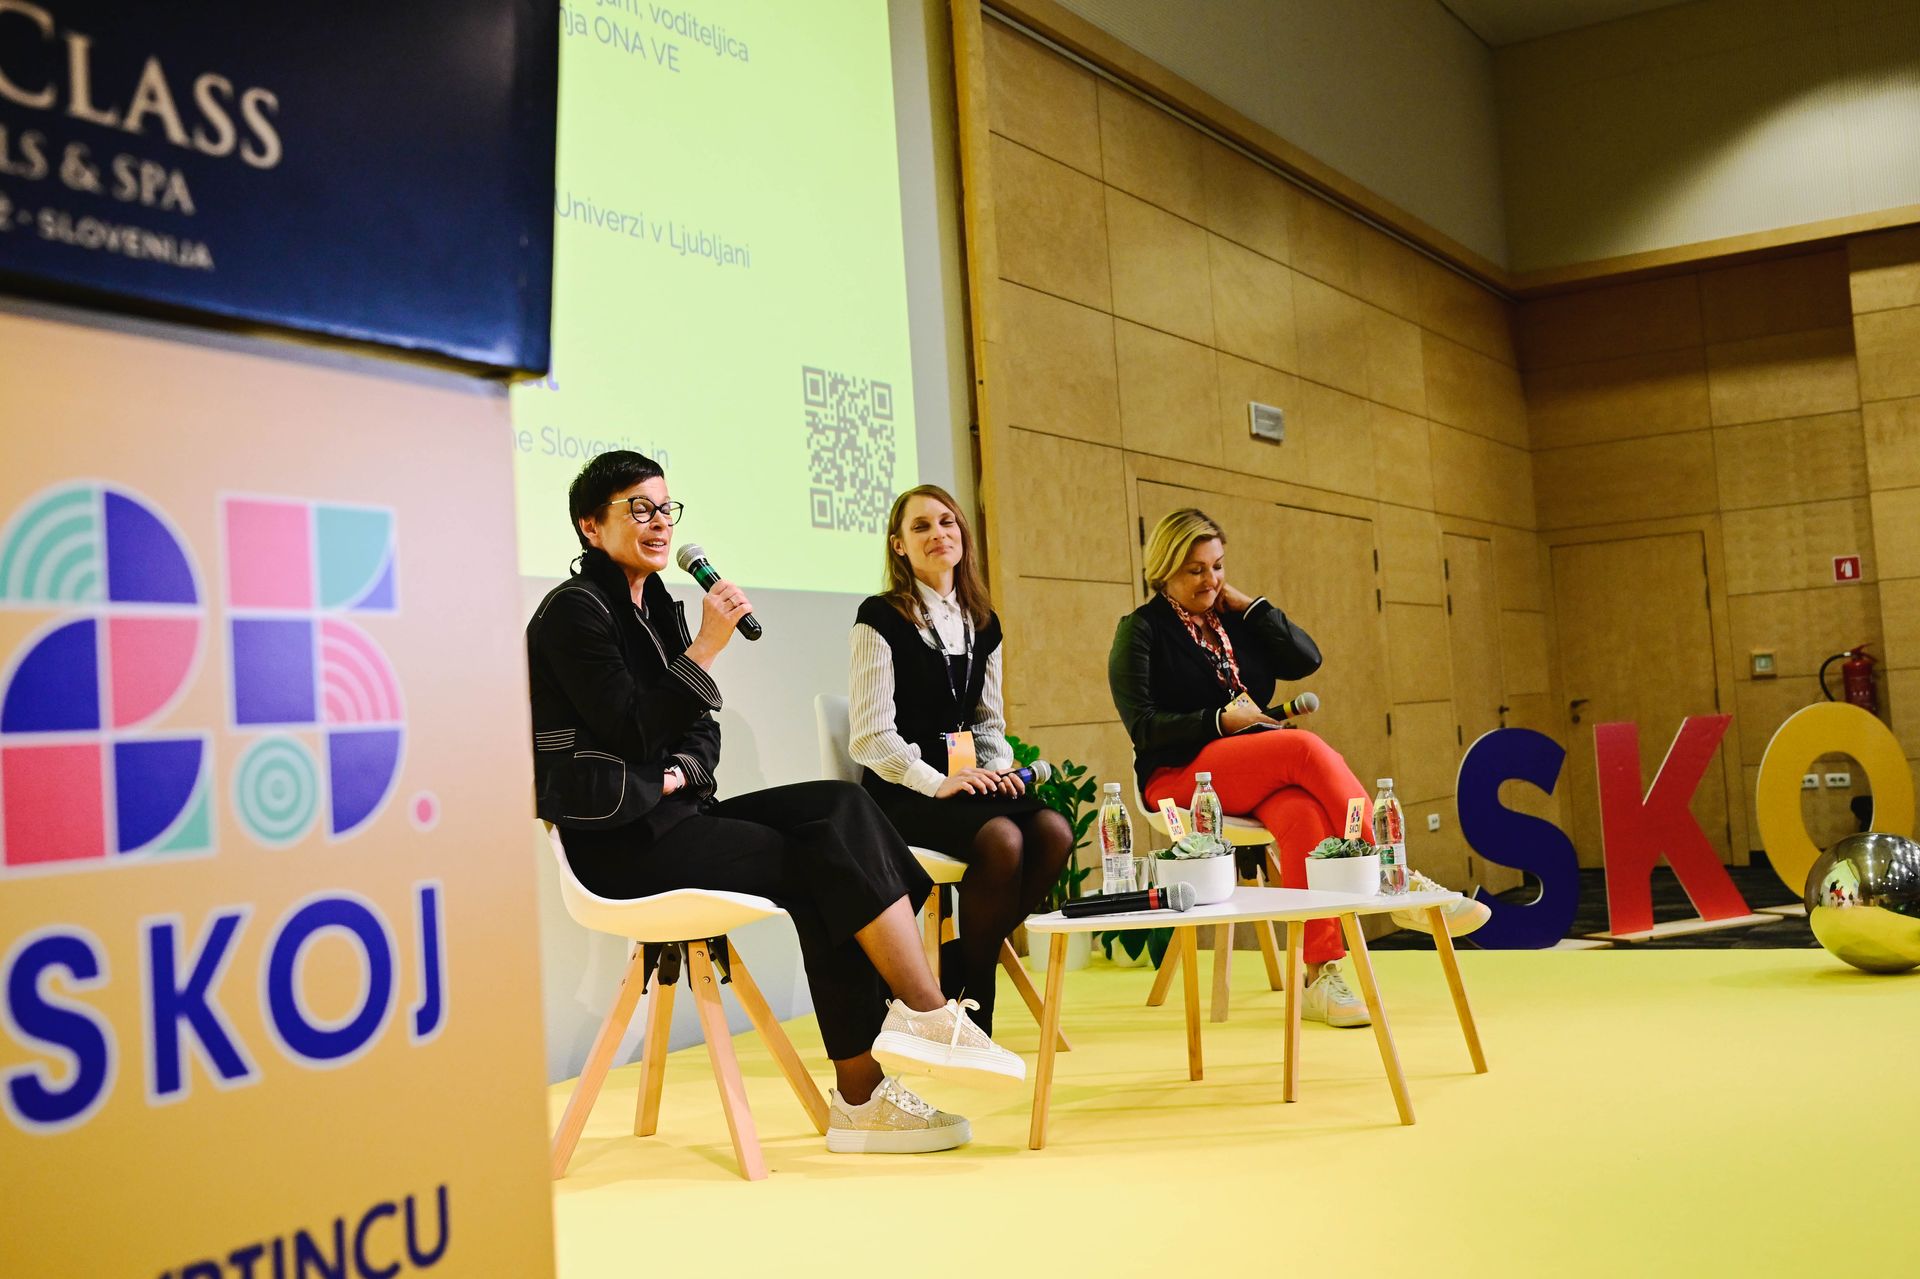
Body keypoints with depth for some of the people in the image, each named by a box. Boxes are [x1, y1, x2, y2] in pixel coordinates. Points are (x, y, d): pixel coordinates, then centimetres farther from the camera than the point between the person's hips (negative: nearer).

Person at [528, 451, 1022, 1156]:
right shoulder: (573, 610, -8)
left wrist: (681, 772, -6)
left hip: (675, 813, 8)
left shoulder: (659, 607, 18)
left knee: (840, 807, -13)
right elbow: (631, 733, -17)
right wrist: (706, 647, -20)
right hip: (620, 838, -8)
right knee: (826, 864, -19)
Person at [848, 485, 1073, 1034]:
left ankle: (958, 967, -8)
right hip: (902, 795, -6)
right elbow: (871, 737, -10)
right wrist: (938, 783, -20)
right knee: (1001, 839, -33)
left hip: (969, 782, 6)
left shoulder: (982, 625, 17)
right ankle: (970, 1002, -11)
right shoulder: (881, 618, -3)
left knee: (1054, 832, -24)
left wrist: (999, 770, -2)